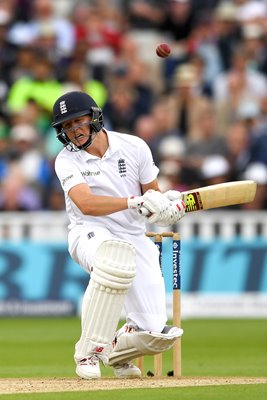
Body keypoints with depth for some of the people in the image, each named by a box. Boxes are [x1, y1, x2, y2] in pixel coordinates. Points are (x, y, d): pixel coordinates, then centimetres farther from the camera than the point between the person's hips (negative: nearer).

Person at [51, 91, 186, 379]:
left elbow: (152, 193, 9)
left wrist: (166, 205, -16)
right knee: (116, 255, -43)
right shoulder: (67, 160, -7)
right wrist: (136, 201, -37)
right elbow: (86, 204, -25)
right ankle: (89, 352, -30)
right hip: (90, 235, -3)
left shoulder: (134, 147, 0)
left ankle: (116, 350, 28)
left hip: (135, 239, 3)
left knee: (156, 332, -11)